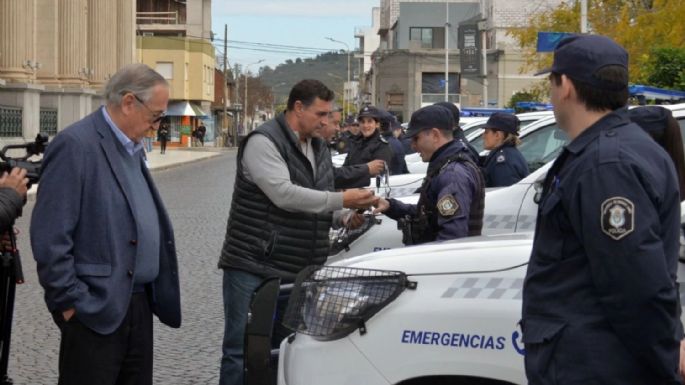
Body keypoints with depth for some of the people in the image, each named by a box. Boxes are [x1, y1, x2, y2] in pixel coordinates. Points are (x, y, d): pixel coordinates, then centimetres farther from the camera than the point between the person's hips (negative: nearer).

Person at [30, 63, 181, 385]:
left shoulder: (131, 148, 14)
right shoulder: (75, 145, -14)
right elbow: (49, 238, -18)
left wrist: (153, 291, 13)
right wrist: (69, 302, -15)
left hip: (138, 305, 9)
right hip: (96, 309, -8)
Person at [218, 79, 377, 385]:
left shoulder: (319, 147, 15)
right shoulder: (264, 142, -12)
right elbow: (284, 194, -24)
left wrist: (347, 215, 1)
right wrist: (342, 199, -21)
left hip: (298, 271, 8)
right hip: (254, 267, -8)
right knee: (242, 351, -3)